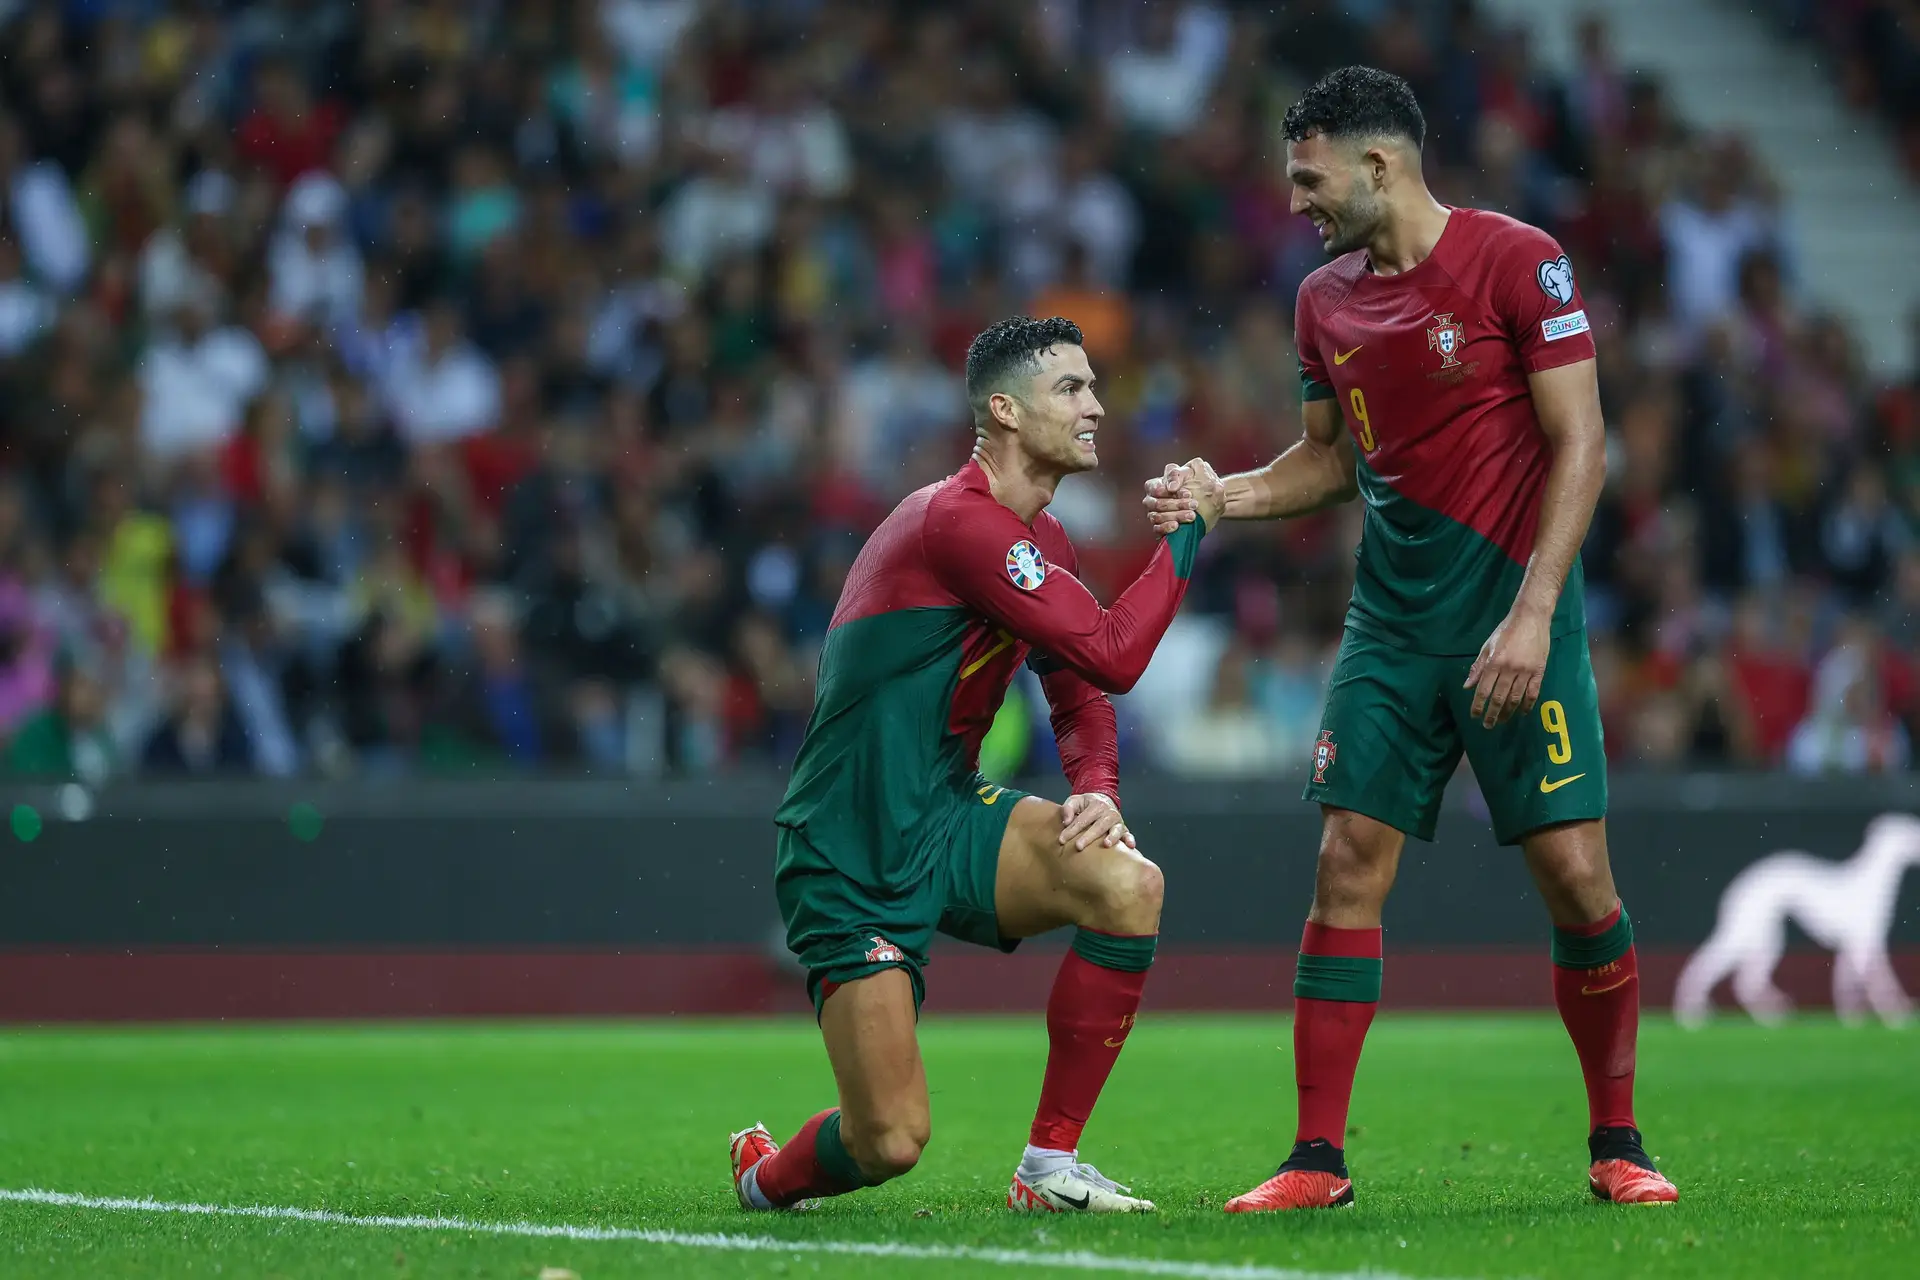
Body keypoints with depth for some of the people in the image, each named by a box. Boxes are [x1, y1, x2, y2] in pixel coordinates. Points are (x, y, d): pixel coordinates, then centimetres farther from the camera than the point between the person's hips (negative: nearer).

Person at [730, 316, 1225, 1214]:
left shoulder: (1040, 540, 10)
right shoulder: (958, 521, -21)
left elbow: (1079, 695, 17)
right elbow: (1111, 656, -25)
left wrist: (1096, 790, -4)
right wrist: (1190, 527, -15)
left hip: (946, 823, 8)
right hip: (848, 863, -8)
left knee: (1127, 883, -20)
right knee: (892, 1142, -12)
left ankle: (1049, 1167, -7)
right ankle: (766, 1176, 26)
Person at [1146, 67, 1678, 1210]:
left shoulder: (1516, 260, -8)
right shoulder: (1325, 301, 10)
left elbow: (1580, 444, -11)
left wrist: (1532, 613, -18)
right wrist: (1221, 497, 3)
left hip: (1514, 609, -5)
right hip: (1391, 623, 5)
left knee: (1575, 872, -7)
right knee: (1349, 867, -4)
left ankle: (1617, 1146, 9)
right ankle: (1319, 1159, 0)